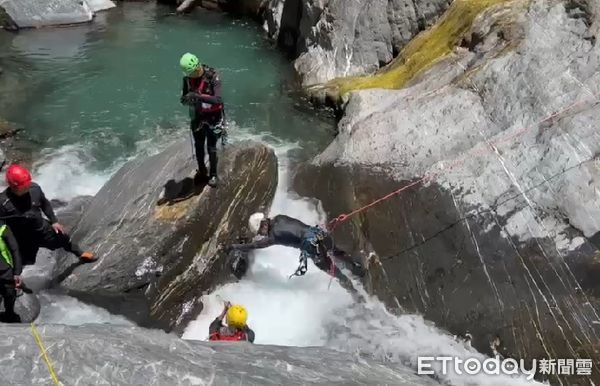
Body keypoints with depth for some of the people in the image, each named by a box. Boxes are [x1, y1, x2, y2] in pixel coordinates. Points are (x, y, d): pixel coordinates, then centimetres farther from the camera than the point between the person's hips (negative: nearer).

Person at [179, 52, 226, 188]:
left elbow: (218, 99, -32)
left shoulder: (212, 76, -22)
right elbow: (183, 99, -1)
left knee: (211, 148, 2)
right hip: (197, 116, 5)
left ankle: (213, 175, 19)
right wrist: (187, 99, -27)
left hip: (213, 116, -4)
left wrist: (198, 96, -42)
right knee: (198, 146, 15)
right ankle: (201, 171, 35)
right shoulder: (187, 78, -7)